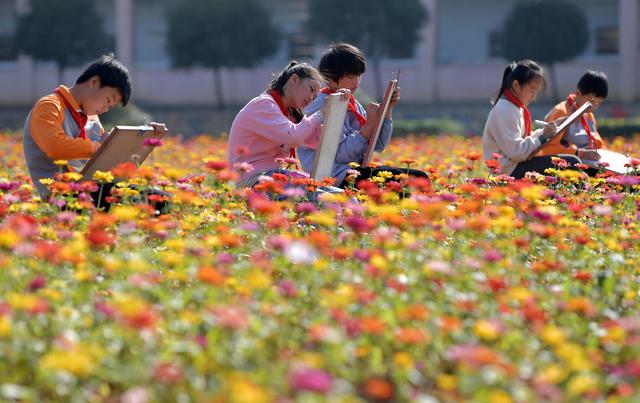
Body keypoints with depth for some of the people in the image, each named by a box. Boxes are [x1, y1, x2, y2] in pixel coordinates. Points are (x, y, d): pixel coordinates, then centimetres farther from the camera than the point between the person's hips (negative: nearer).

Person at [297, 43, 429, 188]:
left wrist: (388, 109, 7)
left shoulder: (353, 105, 16)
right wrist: (370, 124, -18)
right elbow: (341, 154, -17)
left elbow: (379, 145, 16)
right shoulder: (322, 107, -11)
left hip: (358, 168, 9)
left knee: (420, 177, -3)